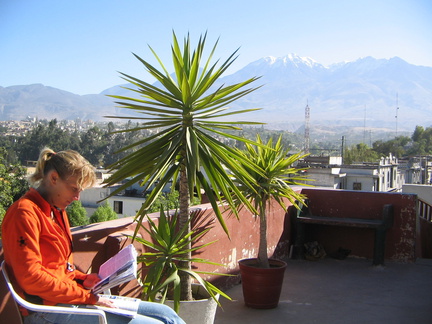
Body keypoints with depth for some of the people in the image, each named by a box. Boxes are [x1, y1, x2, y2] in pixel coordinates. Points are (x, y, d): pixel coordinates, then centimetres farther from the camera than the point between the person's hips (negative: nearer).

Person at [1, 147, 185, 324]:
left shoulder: (56, 211, 17)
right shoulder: (25, 213, -13)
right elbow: (31, 278, -21)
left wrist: (82, 279, 4)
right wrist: (87, 296, -16)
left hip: (68, 295, 10)